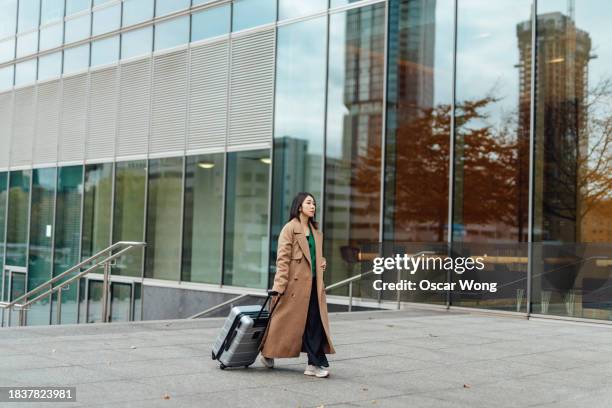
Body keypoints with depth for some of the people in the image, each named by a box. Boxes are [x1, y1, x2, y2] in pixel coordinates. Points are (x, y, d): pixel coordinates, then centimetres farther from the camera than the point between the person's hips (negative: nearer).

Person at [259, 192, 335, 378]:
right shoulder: (290, 228, -6)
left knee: (316, 323, 0)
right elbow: (282, 259, -12)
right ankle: (268, 354, 25)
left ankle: (315, 364, 3)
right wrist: (280, 285, -18)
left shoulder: (315, 231, 17)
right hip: (295, 282, -7)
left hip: (313, 284, 7)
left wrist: (322, 263, 9)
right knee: (287, 321, 3)